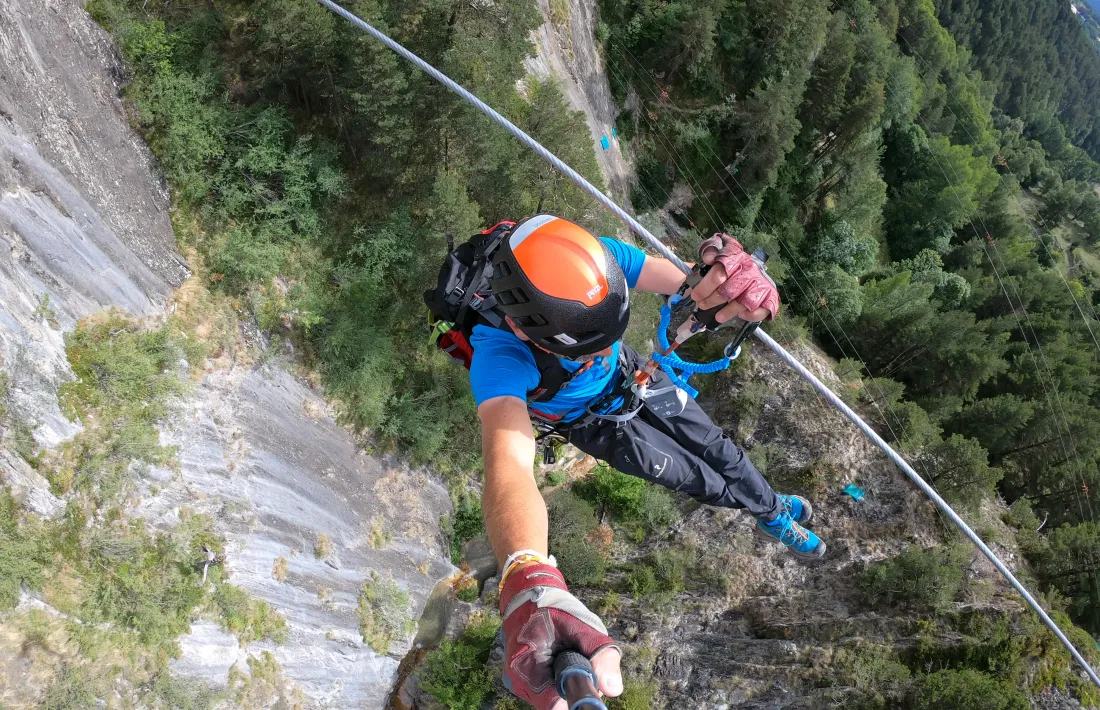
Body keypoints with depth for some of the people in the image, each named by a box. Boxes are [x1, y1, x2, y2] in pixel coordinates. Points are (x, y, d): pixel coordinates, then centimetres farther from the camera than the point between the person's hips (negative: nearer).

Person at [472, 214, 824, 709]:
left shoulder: (592, 259, -36)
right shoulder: (498, 355, -48)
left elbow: (682, 281, -43)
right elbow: (508, 468, -63)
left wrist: (720, 277, -70)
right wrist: (529, 584, -82)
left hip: (631, 374, 3)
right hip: (594, 421, -3)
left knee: (714, 446, 19)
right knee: (694, 477, 13)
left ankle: (774, 505, 52)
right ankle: (770, 516, 46)